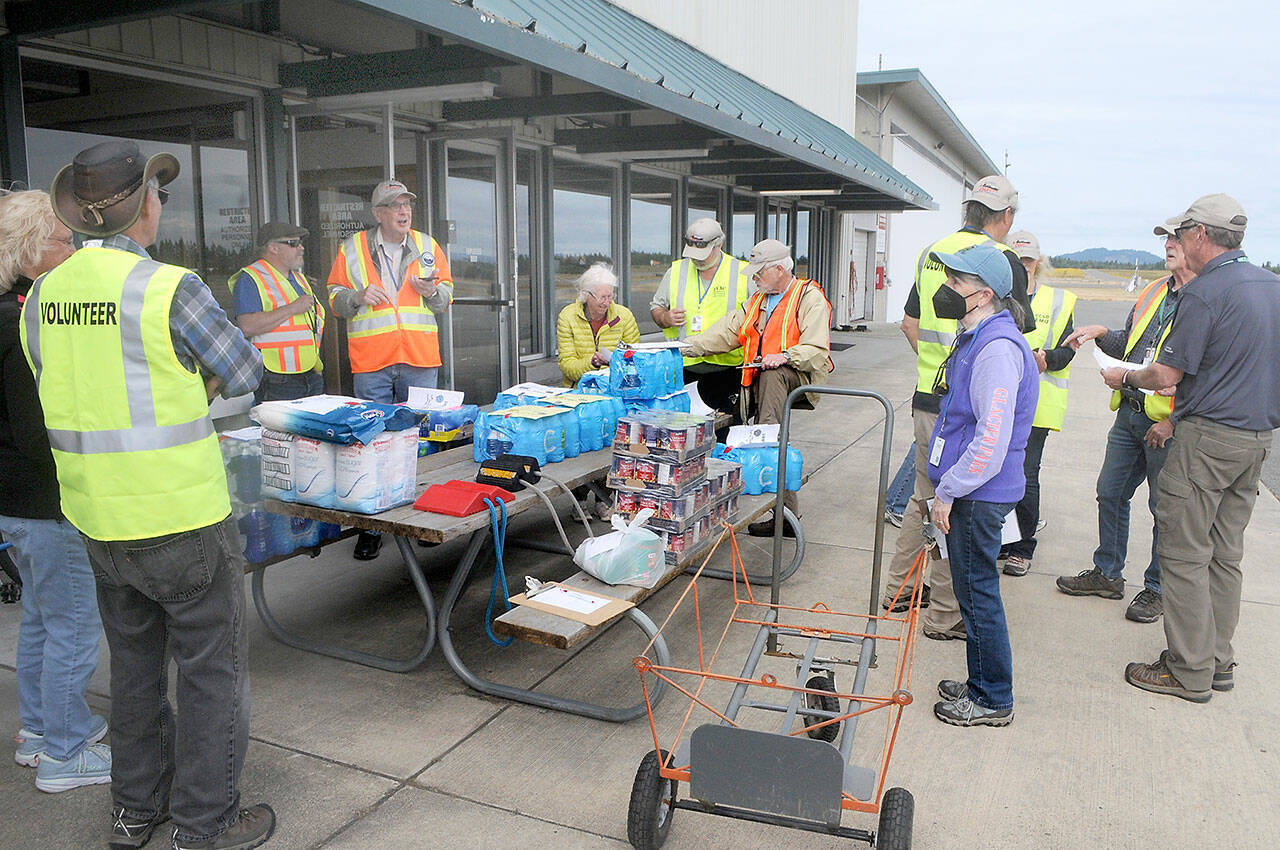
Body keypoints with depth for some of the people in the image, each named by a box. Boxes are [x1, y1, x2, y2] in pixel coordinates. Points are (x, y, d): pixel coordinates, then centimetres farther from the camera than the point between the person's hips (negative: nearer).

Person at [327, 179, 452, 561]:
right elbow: (335, 300, 8)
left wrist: (432, 290, -7)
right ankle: (371, 527, 10)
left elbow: (447, 298, 15)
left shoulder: (427, 246, 10)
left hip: (420, 360, 2)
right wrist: (359, 296, -12)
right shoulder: (352, 248, 5)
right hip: (371, 361, -1)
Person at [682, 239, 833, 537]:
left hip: (800, 376, -6)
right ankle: (786, 516, -4)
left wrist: (785, 356, -29)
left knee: (772, 374, -37)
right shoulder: (756, 302, 21)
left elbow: (817, 350, -12)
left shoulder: (810, 297, -2)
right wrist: (686, 346, 1)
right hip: (764, 382, 6)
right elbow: (725, 333, 13)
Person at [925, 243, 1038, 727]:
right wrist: (944, 487, 20)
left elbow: (992, 438, -25)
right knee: (973, 591, 18)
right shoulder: (976, 338, 13)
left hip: (980, 496, -10)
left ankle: (992, 701, 17)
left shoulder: (997, 348, -21)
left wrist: (947, 492, -18)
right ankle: (981, 684, 32)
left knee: (978, 593, 2)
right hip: (970, 491, 10)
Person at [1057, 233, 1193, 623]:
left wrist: (1174, 420, -18)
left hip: (1168, 424, -7)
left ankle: (1158, 589, 21)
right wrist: (1102, 333, 3)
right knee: (1110, 493, 14)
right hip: (1130, 413, 8)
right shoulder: (1153, 292, 12)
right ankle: (1107, 574, 30)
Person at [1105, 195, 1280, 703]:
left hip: (1208, 437, -8)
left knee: (1185, 554, 0)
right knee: (1225, 552, 15)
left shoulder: (1206, 291, -15)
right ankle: (1219, 661, 23)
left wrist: (1126, 378, 4)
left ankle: (1190, 672, 6)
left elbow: (1166, 375, -17)